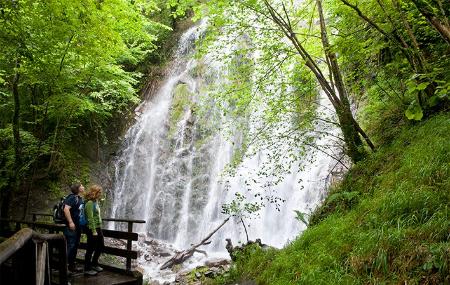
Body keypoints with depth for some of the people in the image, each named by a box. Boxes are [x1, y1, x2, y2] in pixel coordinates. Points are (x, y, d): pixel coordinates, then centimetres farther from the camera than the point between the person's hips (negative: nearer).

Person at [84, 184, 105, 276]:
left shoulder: (95, 202, 11)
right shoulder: (89, 203, -17)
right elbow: (90, 218, -20)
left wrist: (99, 229, 15)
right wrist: (94, 231, -21)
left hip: (98, 228, 10)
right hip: (92, 229, -10)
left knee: (101, 245, 18)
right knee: (91, 249, 1)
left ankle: (94, 264, 33)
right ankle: (87, 269, 13)